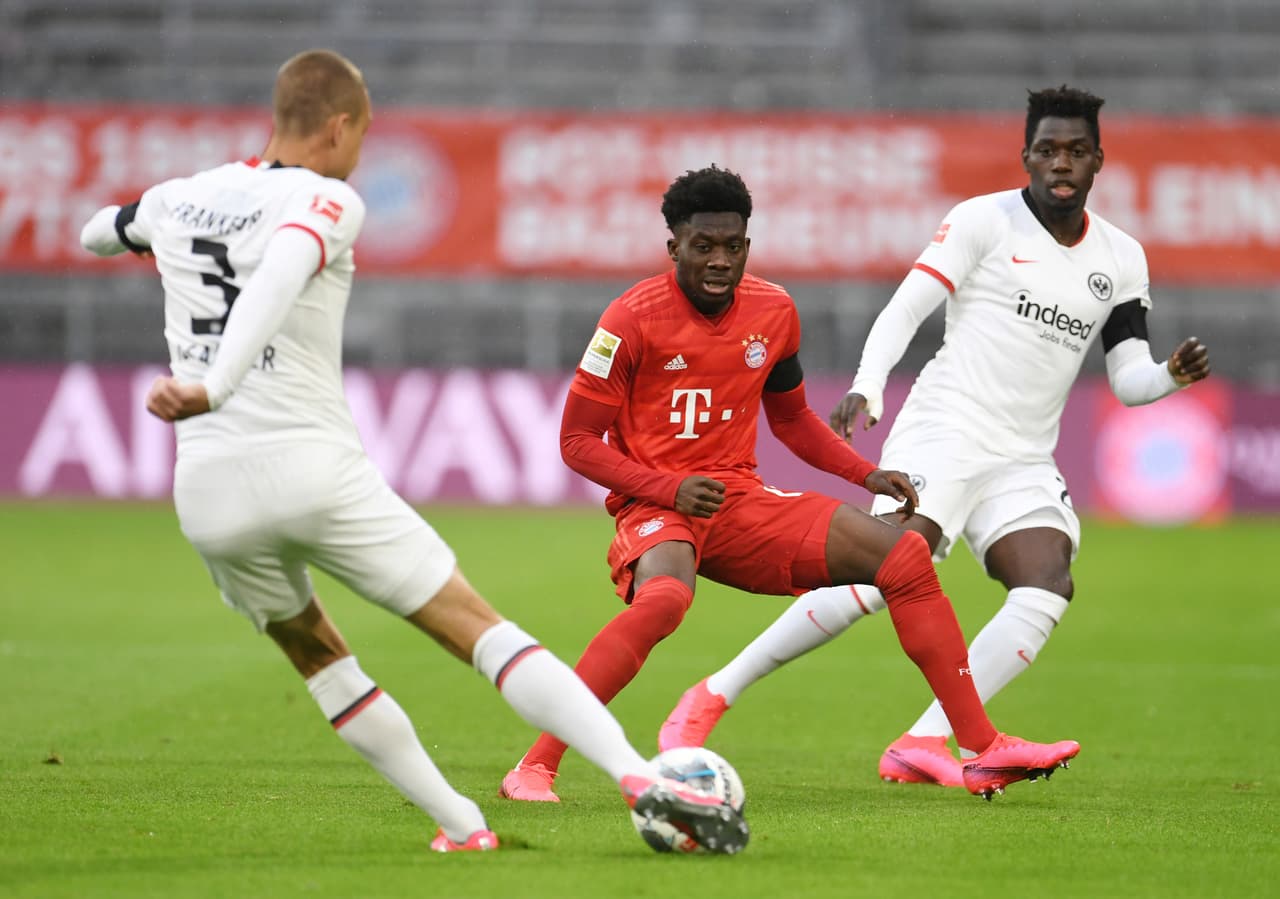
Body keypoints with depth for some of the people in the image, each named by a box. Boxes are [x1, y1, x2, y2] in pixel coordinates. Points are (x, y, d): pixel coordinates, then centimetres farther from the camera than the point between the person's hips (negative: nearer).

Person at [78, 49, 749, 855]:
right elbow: (277, 277, -27)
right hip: (313, 465, -5)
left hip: (208, 488, 5)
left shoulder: (178, 199, 13)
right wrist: (214, 388, -40)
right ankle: (642, 780, -16)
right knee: (479, 630, -3)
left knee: (314, 652, 27)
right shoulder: (325, 203, -4)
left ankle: (460, 825, 25)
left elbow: (98, 233, 36)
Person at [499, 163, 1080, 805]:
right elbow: (577, 441, -9)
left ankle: (984, 752, 2)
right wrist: (669, 488, -21)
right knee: (664, 597, -40)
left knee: (905, 555, -4)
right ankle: (534, 768, -36)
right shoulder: (635, 318, -12)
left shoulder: (774, 312, 5)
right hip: (654, 506, -6)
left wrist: (866, 475, 8)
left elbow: (790, 417, 22)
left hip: (741, 499, 6)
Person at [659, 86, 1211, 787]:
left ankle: (923, 744, -22)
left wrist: (1171, 375, -8)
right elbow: (905, 308, -7)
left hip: (1022, 463, 5)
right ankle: (713, 696, -12)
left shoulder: (1122, 259, 13)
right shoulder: (985, 220, -2)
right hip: (944, 432, -5)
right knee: (888, 572, -23)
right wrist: (865, 387, -22)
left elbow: (1127, 379, 14)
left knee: (1049, 585, -20)